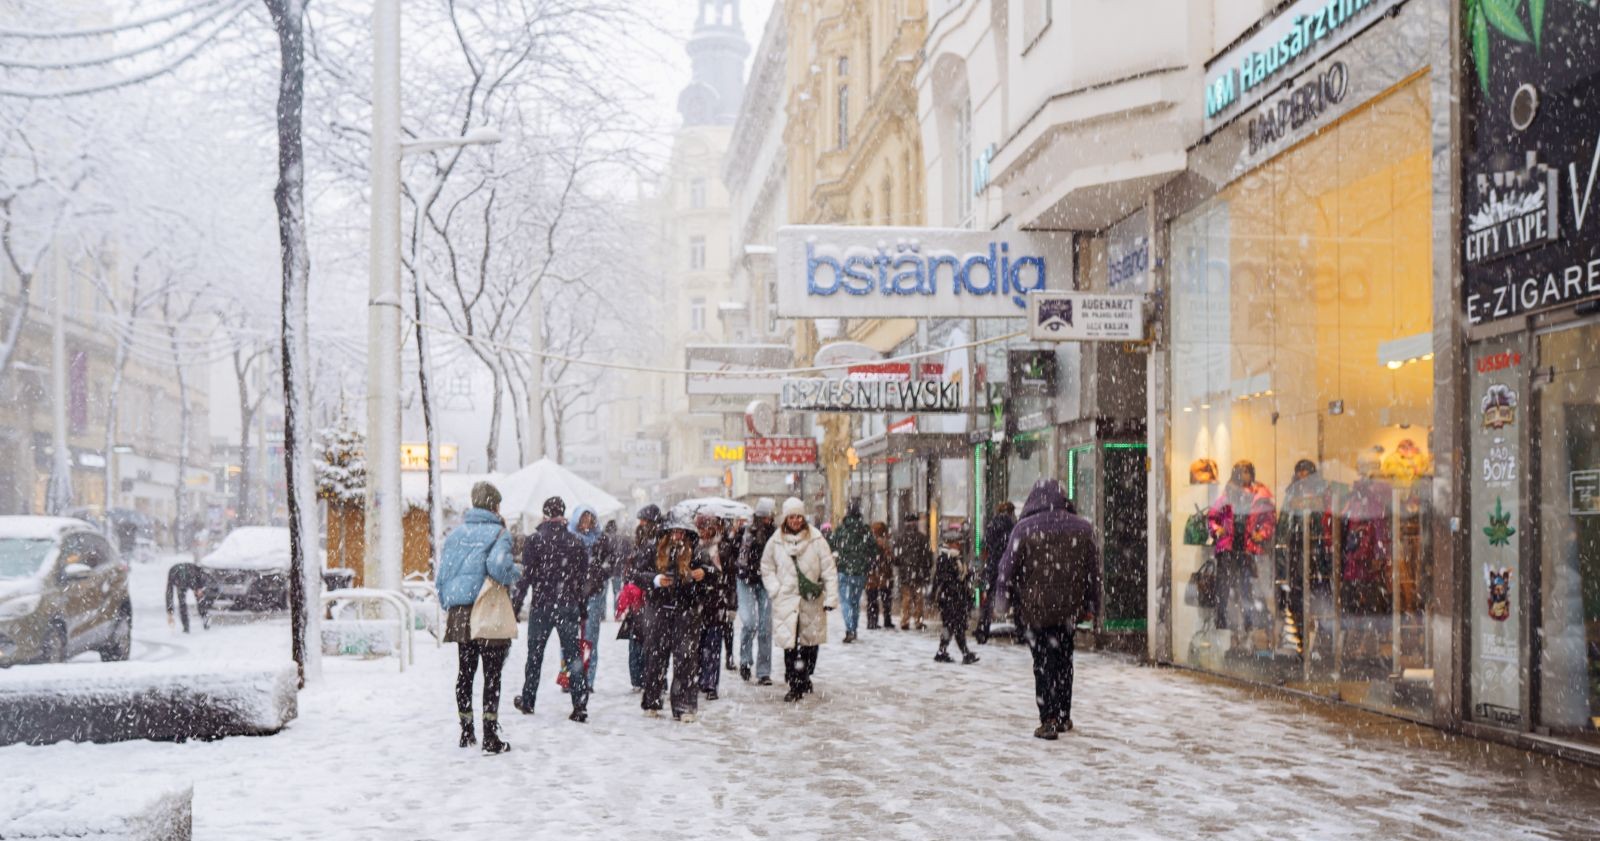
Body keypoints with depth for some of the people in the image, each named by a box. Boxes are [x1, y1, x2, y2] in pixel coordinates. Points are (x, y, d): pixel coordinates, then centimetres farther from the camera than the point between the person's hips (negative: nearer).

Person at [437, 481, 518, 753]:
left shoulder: (455, 532, 10)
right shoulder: (498, 532, -7)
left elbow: (442, 571, 9)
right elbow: (497, 564, -25)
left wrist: (447, 606, 18)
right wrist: (513, 575, -4)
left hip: (459, 614, 5)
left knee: (465, 673, 15)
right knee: (492, 675, 1)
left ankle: (466, 732, 21)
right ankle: (490, 736, -1)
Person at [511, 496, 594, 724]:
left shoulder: (535, 539, -7)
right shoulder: (576, 542, 3)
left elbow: (526, 575, -10)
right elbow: (584, 578, 7)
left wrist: (515, 603, -4)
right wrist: (582, 606, 16)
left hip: (541, 605, -2)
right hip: (569, 606, 2)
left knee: (535, 654, 12)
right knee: (573, 654, 3)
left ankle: (527, 701, 24)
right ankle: (580, 705, -3)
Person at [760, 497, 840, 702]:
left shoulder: (816, 539, -1)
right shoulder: (776, 541, 4)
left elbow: (829, 569, -1)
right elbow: (766, 568, 15)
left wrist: (831, 597, -5)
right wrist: (775, 589, 1)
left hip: (812, 601, 0)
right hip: (786, 601, 0)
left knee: (810, 643, 8)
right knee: (790, 644, -9)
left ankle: (805, 680, 28)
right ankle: (795, 686, -2)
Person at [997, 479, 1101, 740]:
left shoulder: (1025, 528, -9)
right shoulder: (1083, 528, 2)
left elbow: (1009, 566, -7)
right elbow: (1093, 570, 7)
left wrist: (1003, 599, 6)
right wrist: (1091, 606, 15)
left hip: (1034, 609, -3)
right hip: (1068, 609, 4)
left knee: (1044, 663, 1)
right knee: (1064, 660, 17)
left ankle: (1049, 720, -5)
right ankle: (1064, 716, 24)